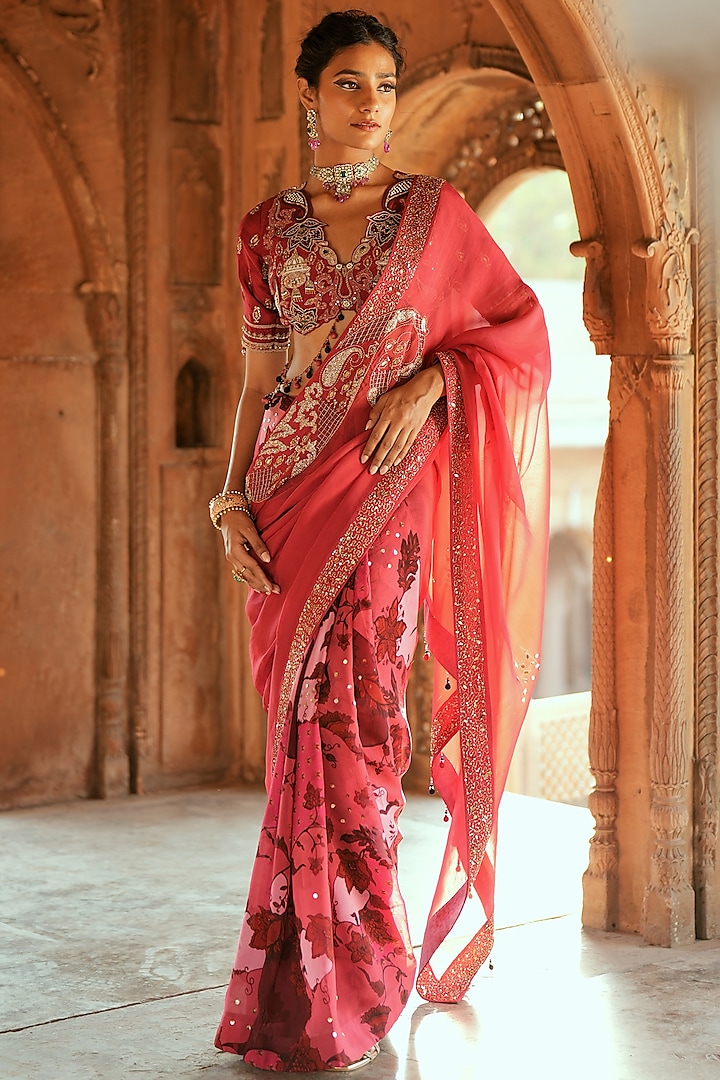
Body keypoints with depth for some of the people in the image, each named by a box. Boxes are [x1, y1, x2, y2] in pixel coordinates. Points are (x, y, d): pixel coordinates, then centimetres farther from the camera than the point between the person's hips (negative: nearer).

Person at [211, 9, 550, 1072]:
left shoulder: (432, 209, 6)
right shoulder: (269, 228, 11)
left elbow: (519, 324, 7)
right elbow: (260, 378, 11)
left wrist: (427, 383, -8)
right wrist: (233, 499, 0)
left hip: (386, 485, -2)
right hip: (292, 491, 2)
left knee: (353, 713, -7)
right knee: (310, 719, 1)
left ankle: (349, 973, 4)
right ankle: (320, 983, 10)